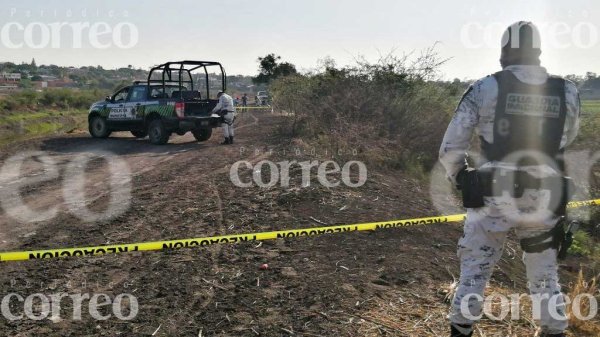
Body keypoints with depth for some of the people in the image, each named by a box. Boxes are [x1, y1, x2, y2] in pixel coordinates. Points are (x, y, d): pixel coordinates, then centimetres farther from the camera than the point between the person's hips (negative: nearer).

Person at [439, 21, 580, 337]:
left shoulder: (484, 89, -8)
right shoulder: (567, 92, 0)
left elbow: (449, 150, -6)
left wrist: (461, 180, 11)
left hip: (493, 198, -2)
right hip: (543, 200, 3)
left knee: (473, 275, 13)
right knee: (546, 278, 21)